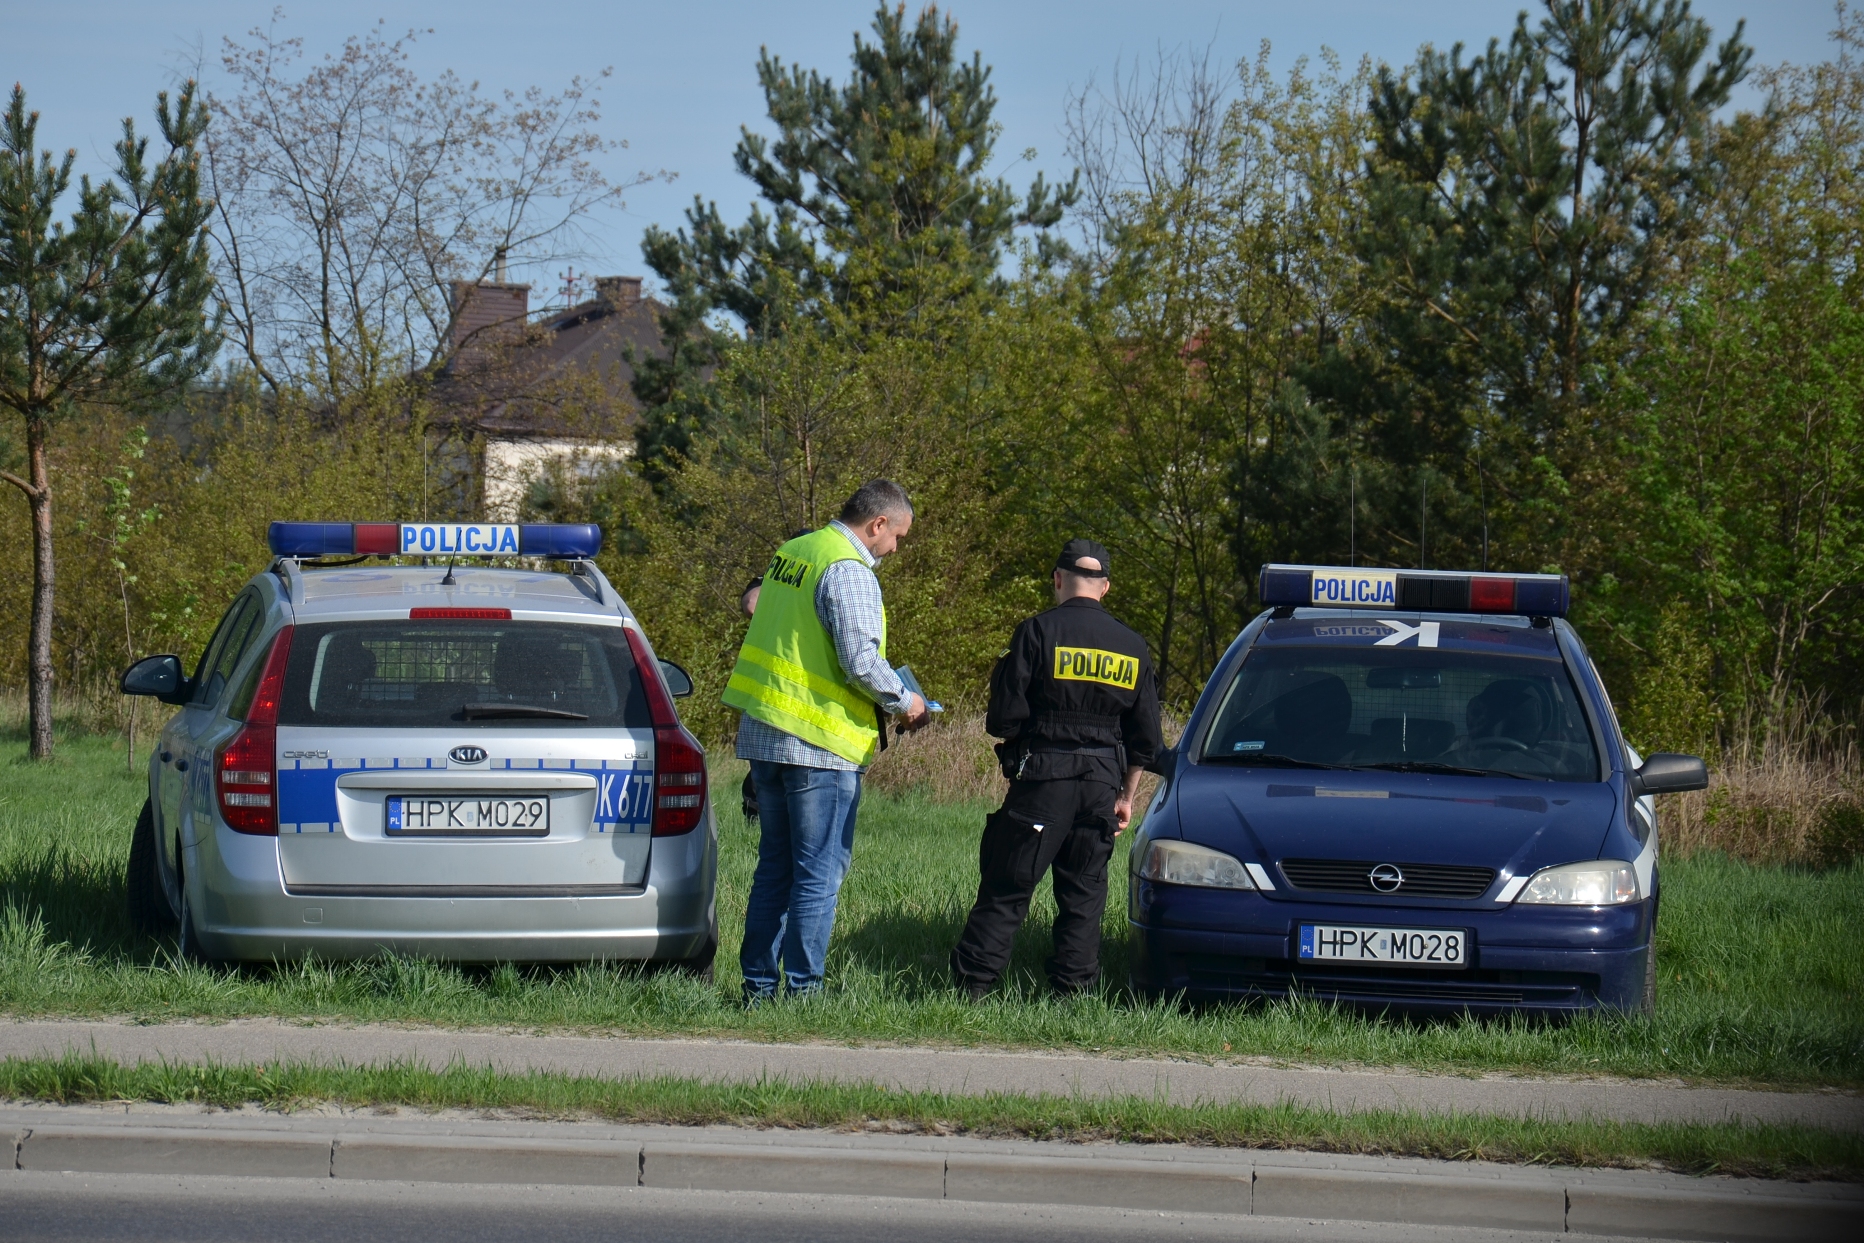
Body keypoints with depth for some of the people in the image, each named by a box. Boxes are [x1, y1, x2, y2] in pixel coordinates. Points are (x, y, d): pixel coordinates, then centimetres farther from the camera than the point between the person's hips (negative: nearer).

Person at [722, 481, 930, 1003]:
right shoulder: (848, 570, -14)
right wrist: (904, 703, -4)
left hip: (762, 734, 9)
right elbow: (861, 661, -20)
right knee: (820, 872, -3)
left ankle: (758, 984, 15)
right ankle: (803, 989, -3)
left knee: (775, 865, 14)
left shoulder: (791, 553, 14)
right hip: (819, 744, -9)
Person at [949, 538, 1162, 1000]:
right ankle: (1074, 990, 8)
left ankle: (970, 987, -3)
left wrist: (1013, 740, 13)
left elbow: (1004, 717, -9)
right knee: (1084, 893, 11)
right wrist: (1126, 796, 21)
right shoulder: (1133, 647, 9)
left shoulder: (1039, 632, -7)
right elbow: (1147, 739, 12)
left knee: (1006, 889, -1)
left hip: (1042, 777, -4)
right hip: (1102, 783, 4)